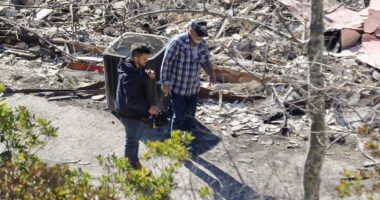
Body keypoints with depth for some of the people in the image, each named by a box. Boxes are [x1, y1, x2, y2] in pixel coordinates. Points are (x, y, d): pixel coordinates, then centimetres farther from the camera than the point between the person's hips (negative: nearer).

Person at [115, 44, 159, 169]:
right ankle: (132, 167, 28)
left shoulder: (136, 67, -4)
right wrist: (148, 107, -28)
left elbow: (140, 77, 18)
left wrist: (147, 75, -3)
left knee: (135, 138, 26)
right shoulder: (129, 76, -34)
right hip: (130, 114, -10)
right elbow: (131, 101, -32)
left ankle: (134, 162, 45)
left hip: (135, 111, 10)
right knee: (132, 141, 9)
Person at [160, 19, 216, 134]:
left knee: (190, 116, 16)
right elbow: (166, 62, -16)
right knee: (179, 116, -3)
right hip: (177, 88, -6)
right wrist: (166, 82, -18)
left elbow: (206, 62, 11)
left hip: (194, 88, 6)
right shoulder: (178, 42, -19)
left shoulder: (203, 45, -1)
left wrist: (211, 73, -10)